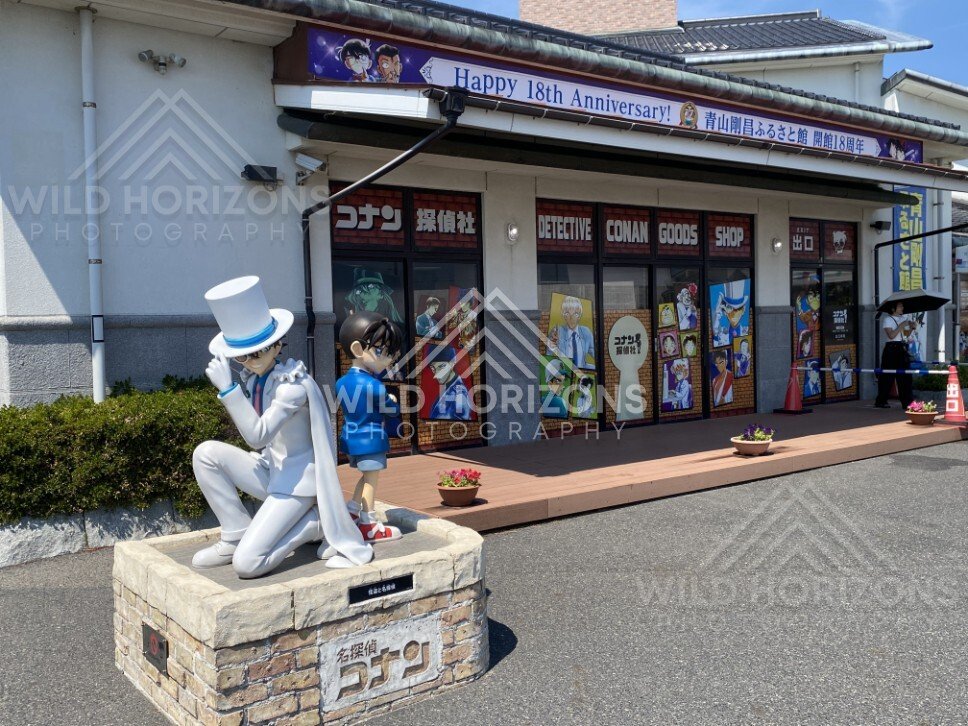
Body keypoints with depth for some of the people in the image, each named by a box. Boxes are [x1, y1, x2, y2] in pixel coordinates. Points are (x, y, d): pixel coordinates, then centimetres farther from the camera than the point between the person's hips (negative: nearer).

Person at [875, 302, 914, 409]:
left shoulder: (903, 318, 14)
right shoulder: (887, 319, -7)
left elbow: (906, 334, 18)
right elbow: (891, 335, -18)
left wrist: (911, 327, 1)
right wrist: (901, 326, -15)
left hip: (902, 348, 7)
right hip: (891, 349, -7)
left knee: (905, 376, 4)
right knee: (888, 376, -3)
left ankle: (907, 401, 7)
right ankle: (881, 401, 5)